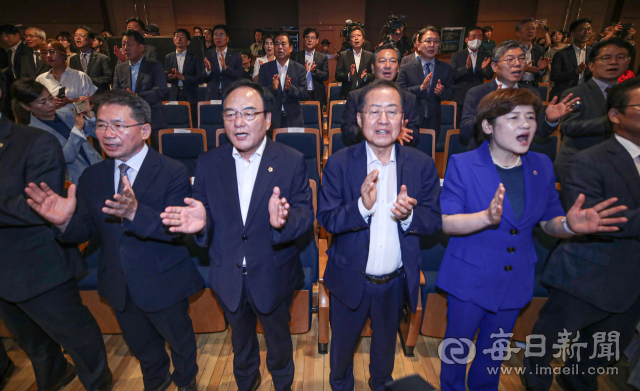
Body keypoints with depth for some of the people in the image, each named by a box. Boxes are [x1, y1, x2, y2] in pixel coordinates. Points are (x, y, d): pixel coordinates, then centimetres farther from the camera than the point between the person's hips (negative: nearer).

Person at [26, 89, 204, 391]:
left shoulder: (173, 173, -20)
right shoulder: (91, 177, -2)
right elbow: (86, 231, -1)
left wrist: (135, 212, -46)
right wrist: (66, 221, -24)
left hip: (163, 285, -4)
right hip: (118, 286, 5)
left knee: (180, 342, 21)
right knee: (141, 346, 29)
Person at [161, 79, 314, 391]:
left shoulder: (291, 161, -14)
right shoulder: (208, 163, -7)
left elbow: (306, 215, -18)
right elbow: (205, 212, -7)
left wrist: (284, 220, -41)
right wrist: (200, 222, -31)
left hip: (273, 278, -2)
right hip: (228, 279, 3)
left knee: (278, 337, 25)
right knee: (240, 338, 29)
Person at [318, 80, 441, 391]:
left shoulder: (422, 164, -8)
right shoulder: (339, 163, -13)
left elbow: (434, 220, -8)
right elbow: (326, 219, -16)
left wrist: (409, 215, -30)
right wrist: (361, 206, -35)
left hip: (396, 282, 2)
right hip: (350, 280, -1)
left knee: (386, 343, 29)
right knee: (342, 344, 24)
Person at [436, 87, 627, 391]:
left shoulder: (542, 166, -1)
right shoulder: (463, 164, -14)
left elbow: (548, 222, 3)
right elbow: (446, 222, -18)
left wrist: (569, 225, -20)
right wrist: (486, 218, -36)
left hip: (515, 281, 4)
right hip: (469, 279, -4)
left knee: (495, 350, 24)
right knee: (457, 346, 16)